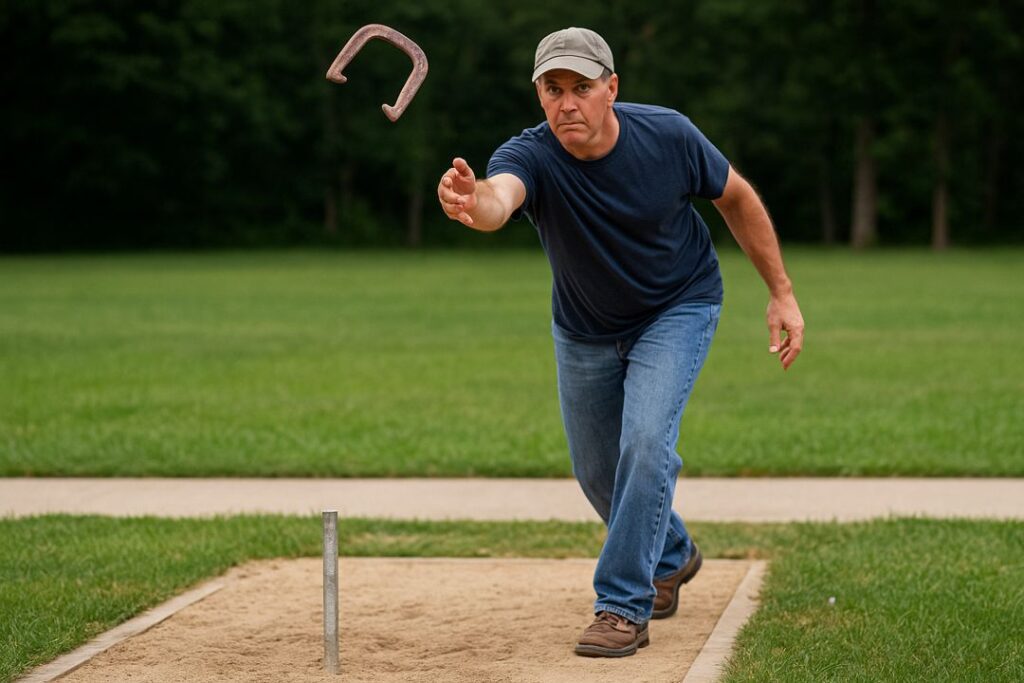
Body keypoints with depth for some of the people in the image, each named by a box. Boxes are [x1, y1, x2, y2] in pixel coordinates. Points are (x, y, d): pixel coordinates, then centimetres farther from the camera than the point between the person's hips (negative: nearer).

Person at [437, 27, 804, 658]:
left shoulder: (668, 135, -26)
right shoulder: (531, 156, -29)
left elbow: (737, 198, -8)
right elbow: (500, 198, -54)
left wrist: (782, 293, -7)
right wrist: (474, 203, -79)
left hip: (679, 308, -2)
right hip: (584, 331, 2)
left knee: (646, 442, -22)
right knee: (597, 473, 14)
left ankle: (624, 606, -11)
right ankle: (671, 557, 43)